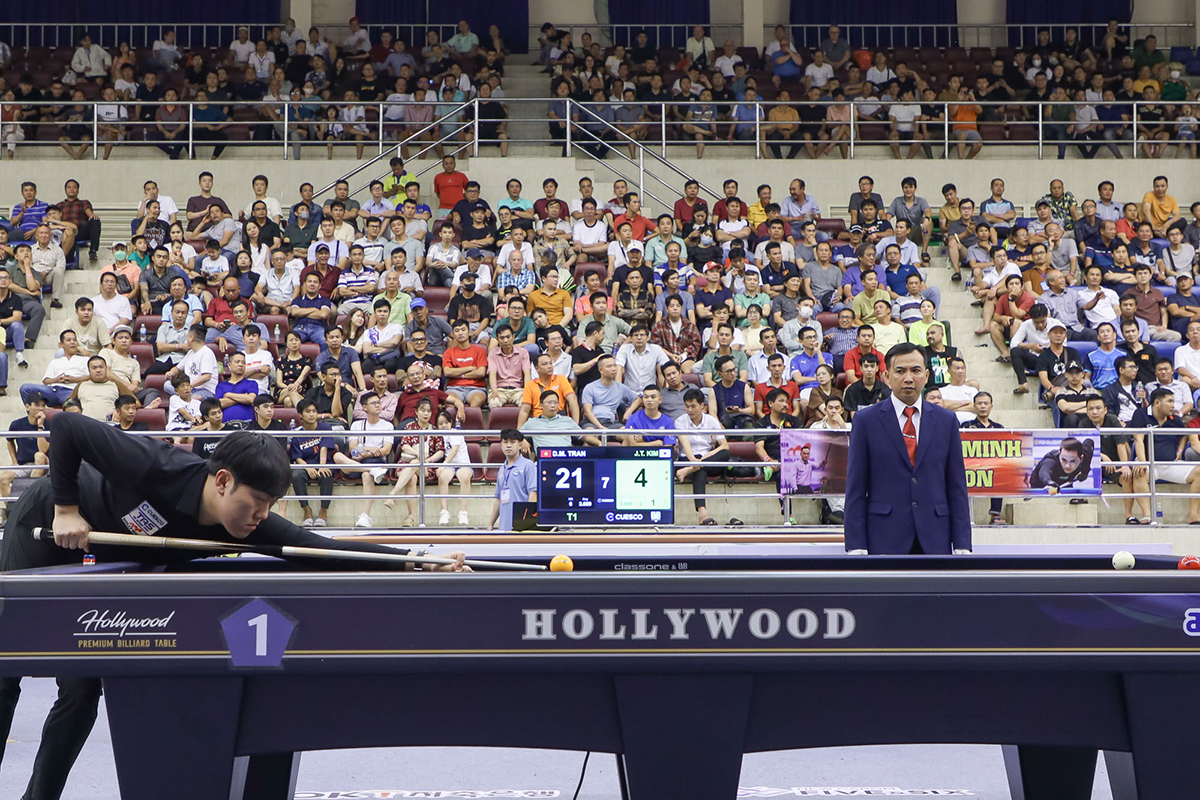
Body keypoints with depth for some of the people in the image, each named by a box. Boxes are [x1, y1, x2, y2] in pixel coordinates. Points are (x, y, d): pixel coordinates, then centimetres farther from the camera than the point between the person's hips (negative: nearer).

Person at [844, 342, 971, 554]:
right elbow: (855, 489, 2)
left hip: (935, 542, 2)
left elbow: (957, 487, 10)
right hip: (885, 540, -2)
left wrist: (962, 545, 4)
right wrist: (856, 547, -6)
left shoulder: (946, 421, 12)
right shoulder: (866, 420, 5)